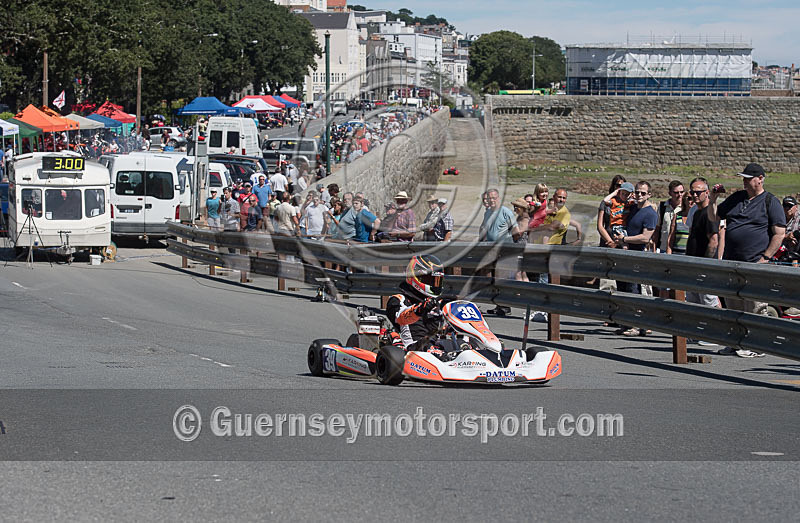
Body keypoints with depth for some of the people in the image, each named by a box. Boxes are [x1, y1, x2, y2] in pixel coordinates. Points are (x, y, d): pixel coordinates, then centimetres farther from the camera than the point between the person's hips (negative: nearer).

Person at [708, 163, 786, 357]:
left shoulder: (770, 202, -2)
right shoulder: (736, 198, 16)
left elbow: (779, 233, -7)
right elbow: (713, 217, 24)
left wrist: (765, 258, -13)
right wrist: (713, 199, 6)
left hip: (755, 263, -6)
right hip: (731, 262, 7)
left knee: (754, 307, -7)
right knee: (733, 306, 9)